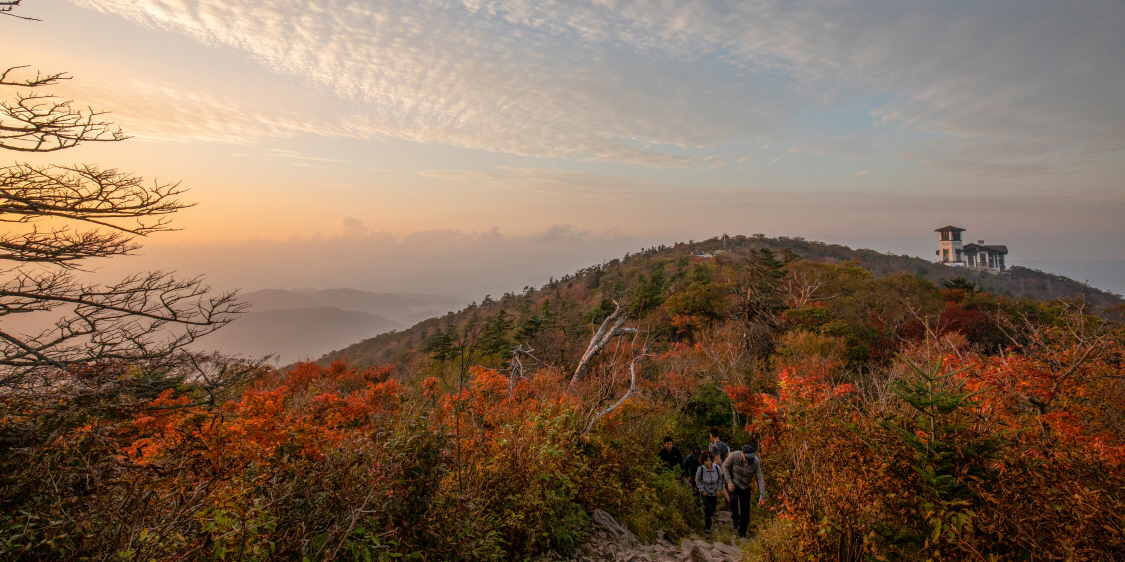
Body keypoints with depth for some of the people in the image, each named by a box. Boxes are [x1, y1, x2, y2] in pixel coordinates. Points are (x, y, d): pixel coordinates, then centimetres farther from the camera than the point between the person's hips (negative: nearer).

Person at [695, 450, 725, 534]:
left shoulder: (717, 468, -16)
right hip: (705, 493, -3)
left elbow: (720, 479, 3)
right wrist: (702, 490, -11)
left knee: (713, 508, 17)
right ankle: (707, 527, 1)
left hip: (714, 492, 3)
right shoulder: (700, 469, -23)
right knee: (707, 508, -14)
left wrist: (718, 489, -1)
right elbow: (698, 481, -6)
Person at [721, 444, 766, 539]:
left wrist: (762, 495, -19)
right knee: (733, 501, -29)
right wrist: (729, 481, -16)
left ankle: (742, 534, 25)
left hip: (745, 487, 2)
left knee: (745, 512, 3)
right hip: (733, 485, -2)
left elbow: (760, 478, -14)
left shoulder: (756, 461, -20)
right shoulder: (734, 456, -24)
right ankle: (735, 518, 3)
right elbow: (725, 466, -8)